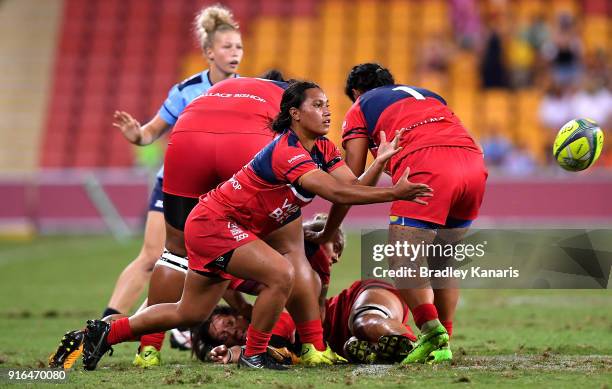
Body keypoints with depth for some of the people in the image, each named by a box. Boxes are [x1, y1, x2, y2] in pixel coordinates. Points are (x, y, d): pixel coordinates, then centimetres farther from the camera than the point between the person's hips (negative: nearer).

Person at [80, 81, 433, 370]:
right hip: (212, 223, -10)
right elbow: (337, 193, -38)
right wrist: (393, 193, -40)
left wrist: (381, 161, -25)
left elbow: (353, 186, -12)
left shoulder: (323, 149, 1)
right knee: (281, 274, -24)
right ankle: (253, 355, -5)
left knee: (190, 315, 13)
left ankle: (105, 333, 26)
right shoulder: (286, 152, -28)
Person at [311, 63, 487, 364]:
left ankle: (434, 336, -19)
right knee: (443, 261, 19)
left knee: (402, 263, -2)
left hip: (427, 167, -6)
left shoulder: (360, 109, 23)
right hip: (474, 162, 6)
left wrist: (327, 234, 26)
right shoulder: (427, 94, 38)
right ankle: (443, 345, 15)